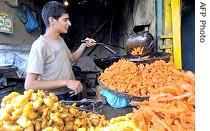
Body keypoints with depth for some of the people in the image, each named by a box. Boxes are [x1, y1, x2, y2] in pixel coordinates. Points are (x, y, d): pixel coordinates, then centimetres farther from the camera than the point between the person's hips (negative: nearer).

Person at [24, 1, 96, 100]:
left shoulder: (60, 40, 5)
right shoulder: (40, 45, -21)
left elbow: (71, 58, 21)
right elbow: (29, 84, -25)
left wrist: (84, 45, 5)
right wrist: (66, 82, -29)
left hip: (69, 94, 8)